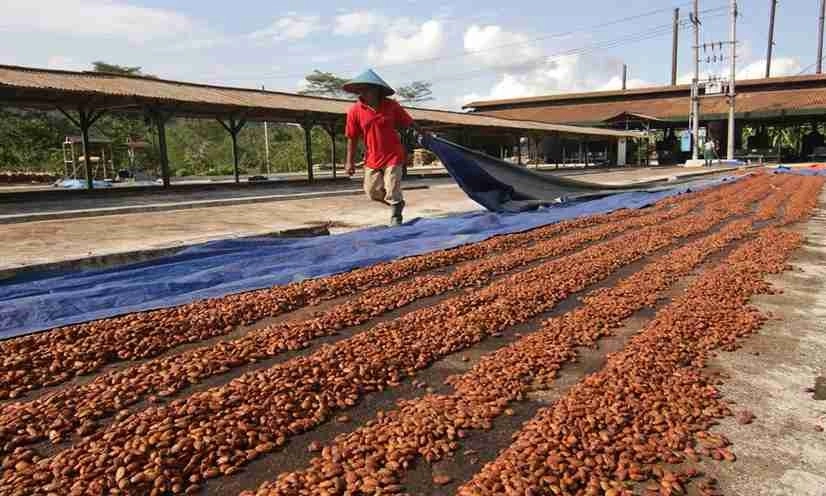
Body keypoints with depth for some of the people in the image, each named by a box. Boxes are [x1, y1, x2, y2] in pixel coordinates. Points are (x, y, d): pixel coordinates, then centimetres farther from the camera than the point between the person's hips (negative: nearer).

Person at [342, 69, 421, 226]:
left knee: (392, 190, -4)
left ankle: (396, 217, 21)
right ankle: (397, 203, 34)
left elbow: (409, 123, 3)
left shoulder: (391, 105, -8)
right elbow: (352, 138, -1)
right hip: (372, 158, 2)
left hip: (393, 156, -2)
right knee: (372, 191, 6)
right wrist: (350, 161, -1)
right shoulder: (355, 110, -7)